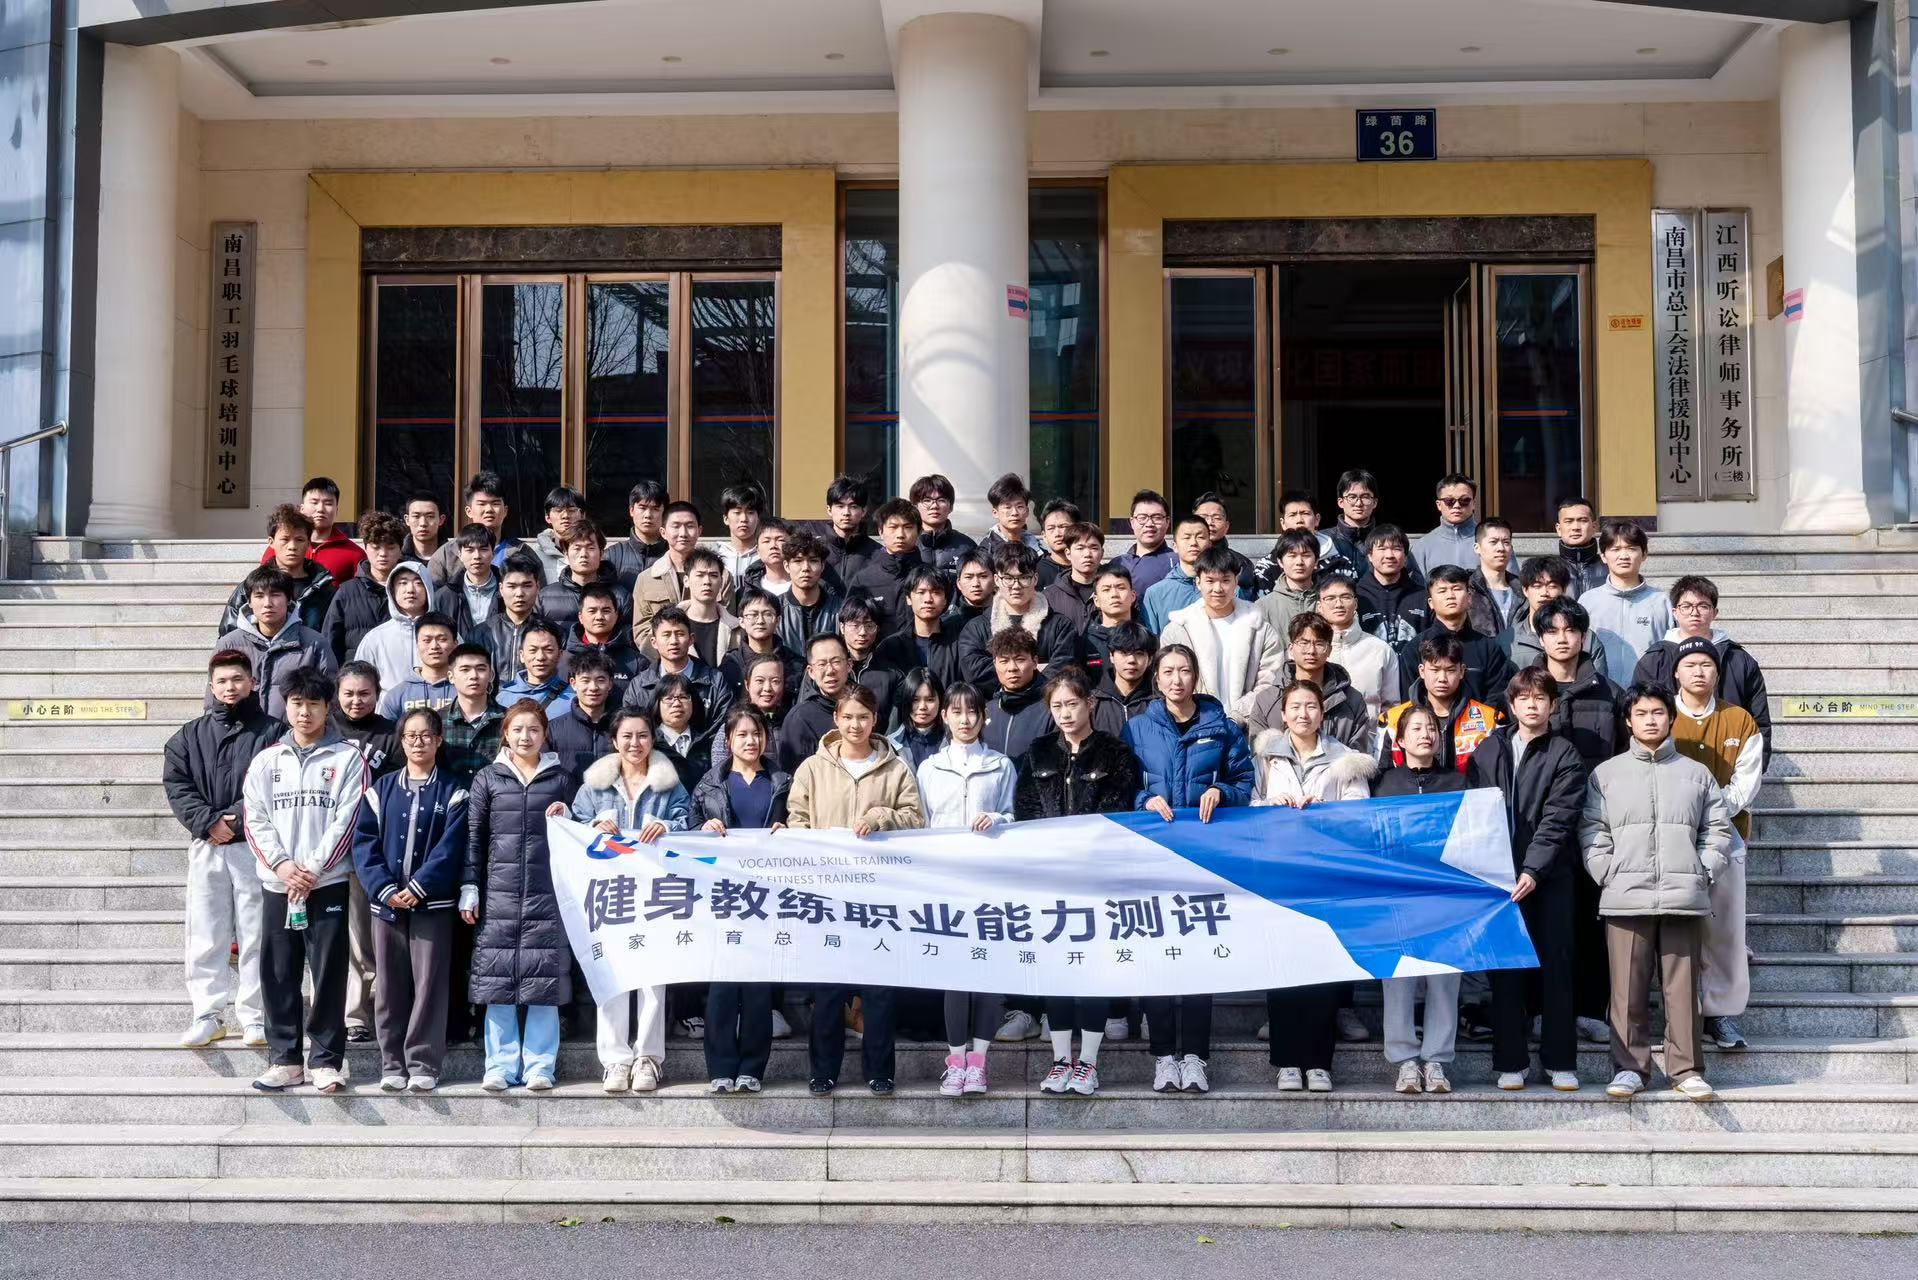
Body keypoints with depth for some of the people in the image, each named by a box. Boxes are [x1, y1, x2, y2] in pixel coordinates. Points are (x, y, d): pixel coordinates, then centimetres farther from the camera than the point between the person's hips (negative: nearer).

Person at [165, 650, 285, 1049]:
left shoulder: (272, 732, 3)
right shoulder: (189, 736, 13)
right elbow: (176, 785, 3)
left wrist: (235, 822, -15)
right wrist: (208, 821, -11)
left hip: (254, 845, -3)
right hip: (205, 847, 3)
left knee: (255, 934, 0)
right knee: (205, 936, 3)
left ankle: (254, 1015, 6)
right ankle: (207, 1015, 9)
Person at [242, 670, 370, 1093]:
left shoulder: (347, 758, 3)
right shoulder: (266, 761, 11)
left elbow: (347, 820, -5)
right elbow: (256, 821, 6)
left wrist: (312, 869, -12)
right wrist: (281, 865, -10)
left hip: (328, 883, -3)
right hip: (276, 884, 3)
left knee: (329, 974, -2)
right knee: (278, 975, 5)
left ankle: (327, 1061, 5)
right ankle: (284, 1059, 13)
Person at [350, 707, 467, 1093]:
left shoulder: (452, 792, 2)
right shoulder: (382, 789, 9)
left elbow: (450, 847, -7)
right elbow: (364, 841, 2)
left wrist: (418, 889, -15)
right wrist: (385, 889, -11)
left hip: (433, 903, -2)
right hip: (386, 901, 3)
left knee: (429, 985, -3)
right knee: (389, 987, 6)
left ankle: (424, 1064, 3)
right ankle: (392, 1064, 13)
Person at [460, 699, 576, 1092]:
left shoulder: (559, 779, 11)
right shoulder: (487, 779, 9)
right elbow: (473, 838, 7)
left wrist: (565, 819, -3)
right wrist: (469, 889, 1)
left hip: (548, 893, 0)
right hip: (499, 893, 0)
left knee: (545, 984, -1)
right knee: (497, 984, -1)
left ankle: (540, 1065, 5)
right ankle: (501, 1064, 7)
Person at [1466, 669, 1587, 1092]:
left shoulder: (1565, 756, 2)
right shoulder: (1487, 752, 10)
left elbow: (1557, 821, -8)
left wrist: (1532, 871, -18)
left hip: (1549, 877, -2)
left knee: (1556, 965, 1)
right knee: (1505, 968, 2)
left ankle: (1560, 1061, 9)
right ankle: (1510, 1061, 8)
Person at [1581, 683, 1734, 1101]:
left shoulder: (1696, 773, 13)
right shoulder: (1606, 774, 11)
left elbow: (1718, 830, 12)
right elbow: (1592, 831, 6)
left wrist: (1702, 872, 1)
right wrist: (1609, 874, -4)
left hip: (1684, 898, 1)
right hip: (1626, 897, 0)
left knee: (1683, 986, 0)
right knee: (1628, 987, -1)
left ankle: (1686, 1069, 6)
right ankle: (1630, 1067, 6)